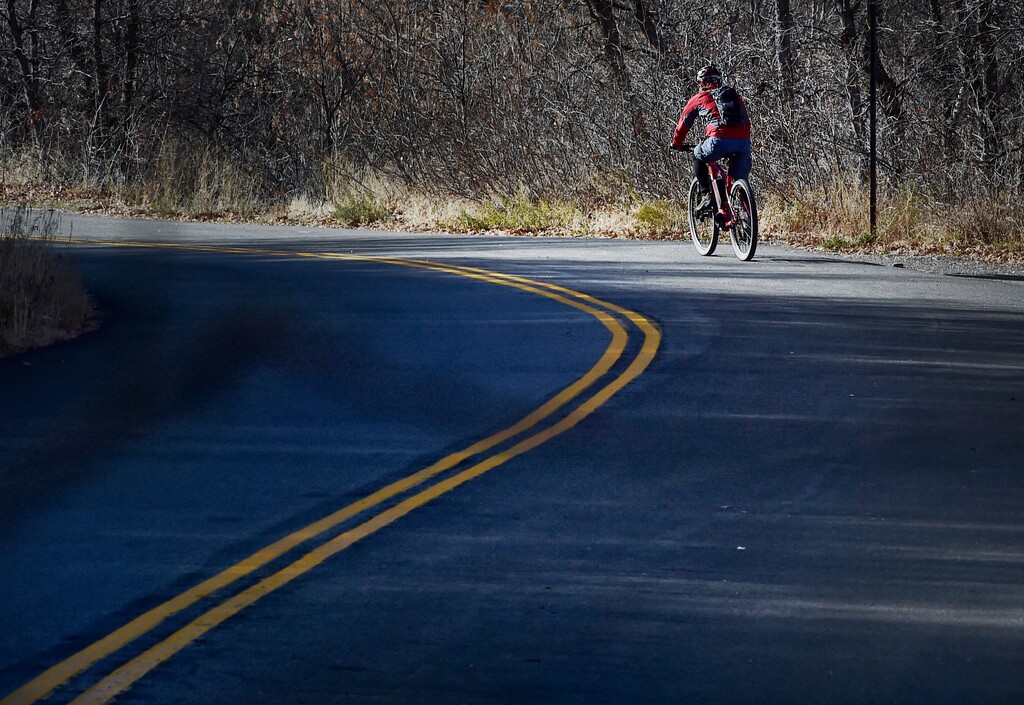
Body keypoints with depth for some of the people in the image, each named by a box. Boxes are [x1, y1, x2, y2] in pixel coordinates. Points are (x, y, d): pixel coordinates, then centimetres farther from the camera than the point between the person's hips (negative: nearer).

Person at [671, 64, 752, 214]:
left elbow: (684, 122, 27)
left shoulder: (699, 98, 19)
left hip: (719, 141, -3)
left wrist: (676, 143, 42)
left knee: (698, 157, 26)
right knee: (740, 180, 19)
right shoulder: (735, 96, 29)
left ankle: (706, 195, 13)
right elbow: (746, 121, 33)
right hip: (743, 144, 3)